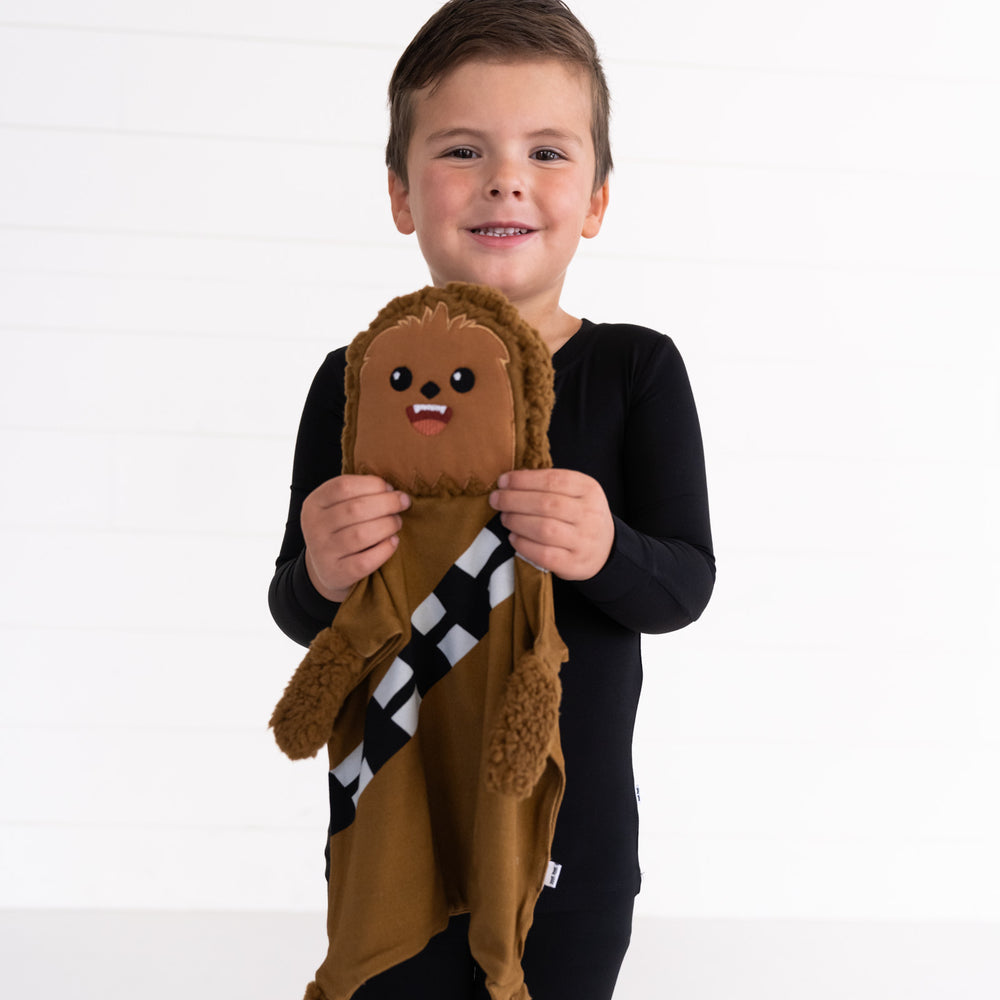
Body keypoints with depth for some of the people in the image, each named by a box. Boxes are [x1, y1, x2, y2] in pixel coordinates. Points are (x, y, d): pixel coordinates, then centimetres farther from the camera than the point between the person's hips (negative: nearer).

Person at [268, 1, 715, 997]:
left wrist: (607, 554, -30)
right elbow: (294, 609, -1)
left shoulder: (636, 371, -6)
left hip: (575, 834, 0)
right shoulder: (355, 382, -6)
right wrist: (320, 578, -24)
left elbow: (687, 585, -9)